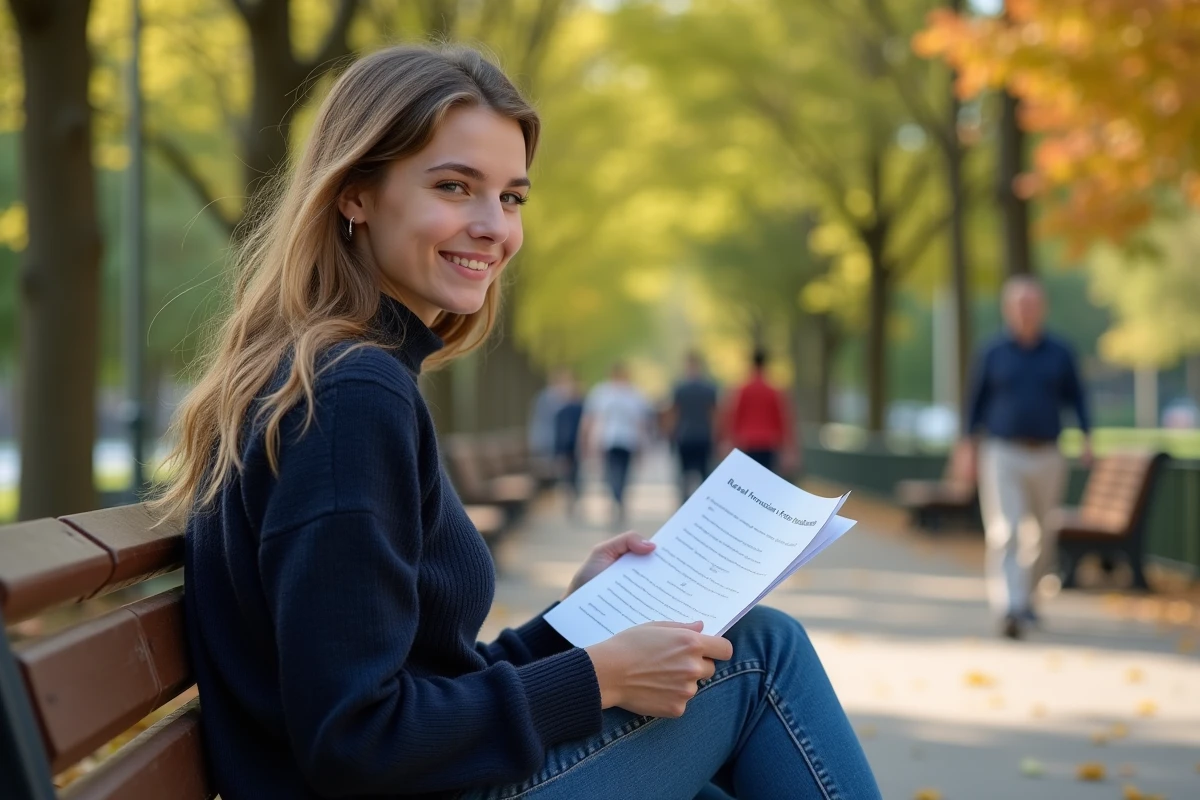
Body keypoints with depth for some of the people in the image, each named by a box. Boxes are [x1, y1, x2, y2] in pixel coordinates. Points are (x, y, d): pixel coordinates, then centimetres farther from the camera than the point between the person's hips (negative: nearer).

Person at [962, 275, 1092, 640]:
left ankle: (1025, 597, 32)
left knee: (1040, 536, 11)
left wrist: (1086, 438, -4)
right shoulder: (993, 353, 2)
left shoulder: (1060, 353, 5)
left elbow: (1076, 397, 10)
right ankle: (1008, 609, -22)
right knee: (1004, 532, -15)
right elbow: (977, 401, 7)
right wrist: (972, 449, 4)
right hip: (1002, 455, -3)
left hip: (1047, 456, 3)